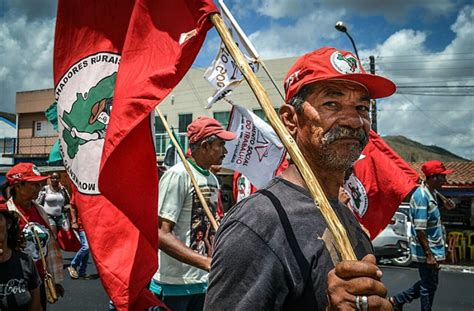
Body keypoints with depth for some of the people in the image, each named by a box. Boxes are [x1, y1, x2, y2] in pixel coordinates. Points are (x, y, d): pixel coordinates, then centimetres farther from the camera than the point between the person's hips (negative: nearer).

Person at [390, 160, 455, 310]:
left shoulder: (431, 192, 5)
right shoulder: (421, 197, -24)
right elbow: (420, 230, -24)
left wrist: (444, 207, 5)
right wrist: (429, 254, -22)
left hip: (433, 248, 9)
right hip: (426, 251, -9)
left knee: (428, 283, 20)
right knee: (429, 286, 7)